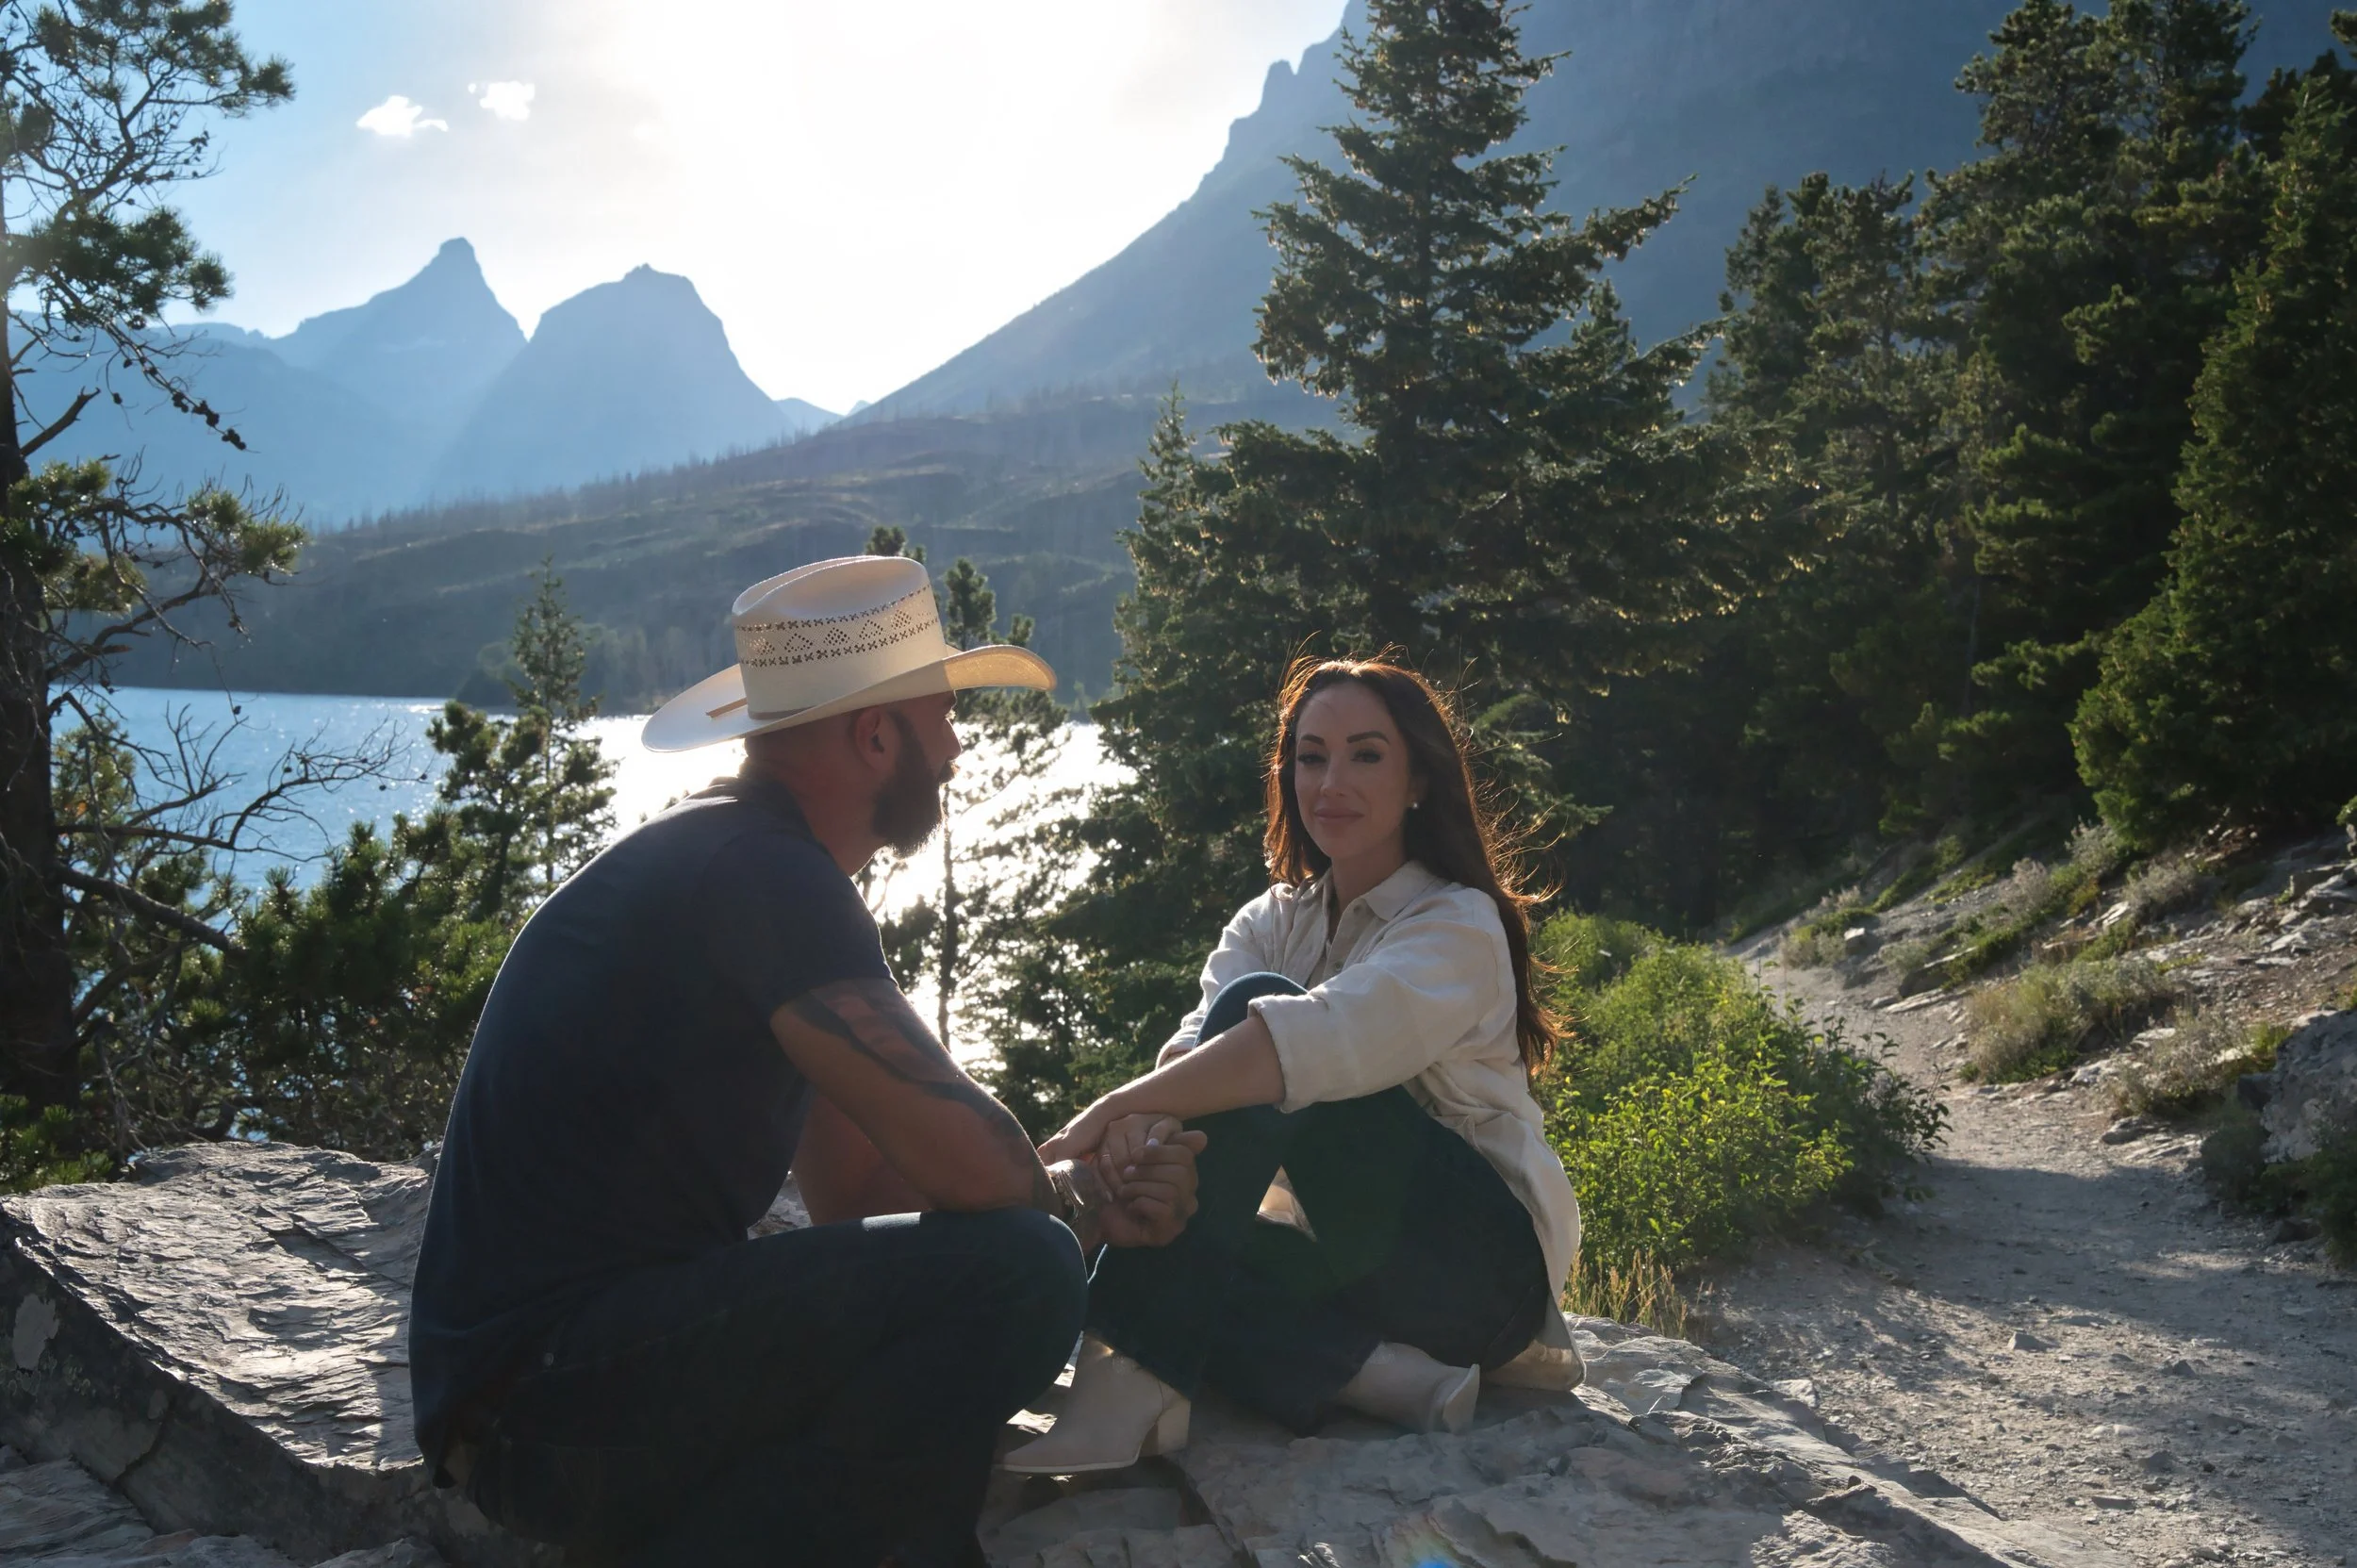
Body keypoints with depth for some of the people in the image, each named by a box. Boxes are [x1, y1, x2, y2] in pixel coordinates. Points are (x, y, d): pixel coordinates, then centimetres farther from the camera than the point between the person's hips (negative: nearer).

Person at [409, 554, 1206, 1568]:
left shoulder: (761, 867, 16)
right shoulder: (761, 873, -16)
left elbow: (853, 1197, 15)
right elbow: (967, 1160, -23)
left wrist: (1092, 1206, 2)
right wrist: (1064, 1202, 1)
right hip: (549, 1388, -10)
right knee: (1012, 1272, -20)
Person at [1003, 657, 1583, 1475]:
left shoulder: (1461, 925, -10)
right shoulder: (1271, 923, 10)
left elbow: (1317, 1041, -30)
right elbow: (1191, 1054, -10)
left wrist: (1114, 1109, -36)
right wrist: (1140, 1133, -33)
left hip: (1483, 1264, -6)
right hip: (1352, 1261, 7)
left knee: (1254, 1007, -26)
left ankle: (1135, 1375, -36)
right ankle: (1382, 1373, -27)